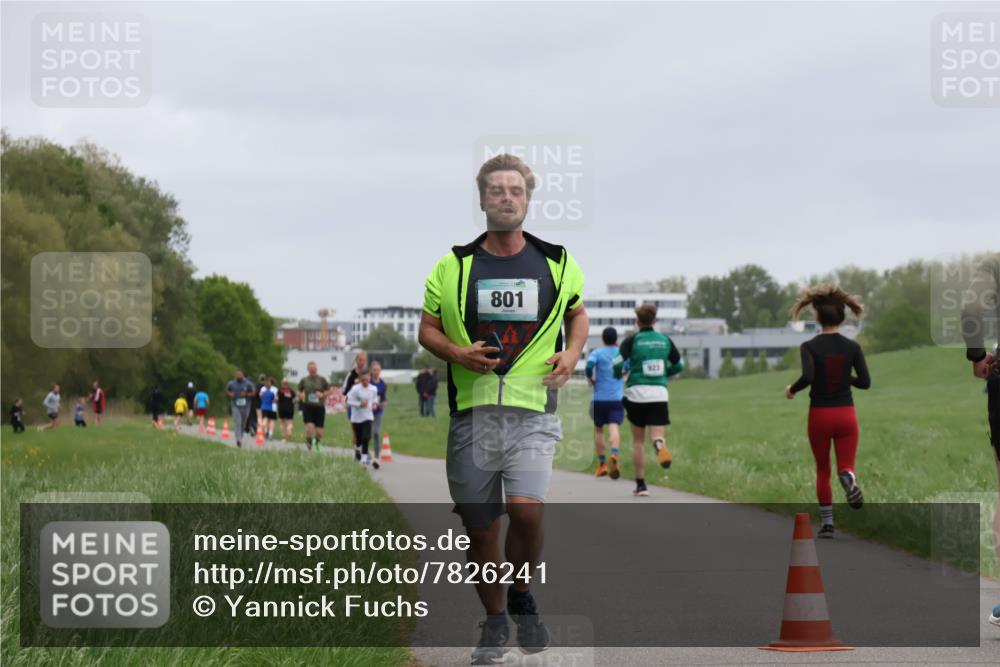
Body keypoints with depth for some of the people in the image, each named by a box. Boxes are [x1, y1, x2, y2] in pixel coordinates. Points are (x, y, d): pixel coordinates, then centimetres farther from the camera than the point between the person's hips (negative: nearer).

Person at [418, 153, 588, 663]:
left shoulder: (557, 262, 8)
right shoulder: (454, 266, 6)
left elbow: (577, 313, 24)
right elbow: (427, 329, 11)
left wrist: (572, 352, 4)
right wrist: (458, 353, -9)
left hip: (533, 411, -1)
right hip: (472, 410, 1)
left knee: (526, 507, -21)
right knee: (479, 526, 5)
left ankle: (522, 598, 7)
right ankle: (494, 622, 25)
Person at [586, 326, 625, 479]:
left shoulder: (597, 353, 0)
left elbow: (589, 365, -18)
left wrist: (590, 379, 0)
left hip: (599, 399, 0)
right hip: (617, 398, 0)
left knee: (598, 430, 15)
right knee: (614, 428, -13)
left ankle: (602, 464, 15)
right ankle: (614, 455, -39)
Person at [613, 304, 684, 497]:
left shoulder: (632, 341, -2)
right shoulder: (665, 340, 9)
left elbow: (617, 364, -12)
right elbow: (679, 365, 17)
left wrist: (619, 374, 11)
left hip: (637, 393, -1)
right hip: (660, 393, 1)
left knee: (638, 441, 12)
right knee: (657, 435, -4)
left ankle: (641, 485, 11)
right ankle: (660, 445, -43)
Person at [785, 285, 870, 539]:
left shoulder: (810, 347, -10)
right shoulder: (852, 347, -3)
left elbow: (807, 377, -24)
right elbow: (865, 382, -5)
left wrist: (791, 389, -4)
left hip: (819, 415, 0)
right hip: (846, 415, 1)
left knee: (822, 471, 16)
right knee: (846, 466, 6)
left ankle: (827, 522, 13)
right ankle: (849, 479, -31)